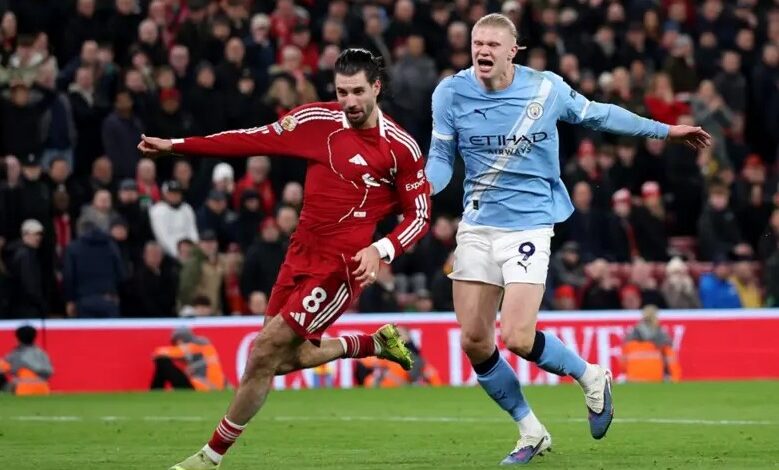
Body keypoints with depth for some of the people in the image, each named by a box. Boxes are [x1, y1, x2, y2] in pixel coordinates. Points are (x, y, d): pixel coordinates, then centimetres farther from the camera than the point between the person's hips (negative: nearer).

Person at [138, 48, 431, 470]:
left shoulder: (401, 148, -8)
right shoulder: (317, 120, 0)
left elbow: (420, 215, 0)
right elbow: (254, 140, 2)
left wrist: (381, 250, -17)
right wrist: (175, 145, -3)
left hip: (342, 265, -6)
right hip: (301, 255, 6)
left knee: (267, 350, -11)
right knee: (289, 358, 12)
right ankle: (376, 344, 36)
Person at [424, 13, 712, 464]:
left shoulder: (547, 88, -6)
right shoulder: (451, 93, -4)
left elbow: (597, 115, 12)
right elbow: (441, 160, 3)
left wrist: (666, 130, 19)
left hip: (528, 224, -3)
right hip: (477, 225, 3)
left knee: (517, 338, -17)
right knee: (474, 341, -2)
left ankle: (591, 376, 14)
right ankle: (531, 431, 19)